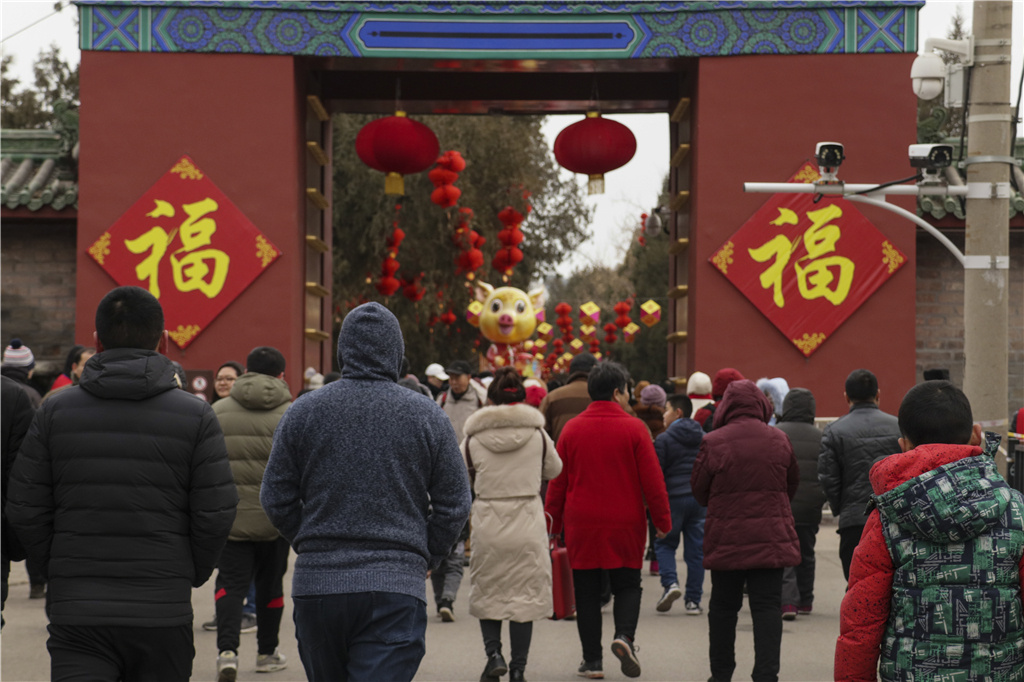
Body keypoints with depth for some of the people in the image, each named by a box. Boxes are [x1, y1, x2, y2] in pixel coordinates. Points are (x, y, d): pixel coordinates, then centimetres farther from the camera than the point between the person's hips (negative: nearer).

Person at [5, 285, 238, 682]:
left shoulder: (56, 411, 2)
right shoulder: (195, 415, -2)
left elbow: (23, 509, 1)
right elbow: (216, 512, -6)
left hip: (76, 611, 0)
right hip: (163, 612, 0)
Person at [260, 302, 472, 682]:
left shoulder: (303, 412, 3)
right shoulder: (427, 416, 1)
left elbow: (275, 499, 6)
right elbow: (454, 505, 3)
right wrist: (425, 558, 16)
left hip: (316, 583, 2)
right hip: (397, 588, -2)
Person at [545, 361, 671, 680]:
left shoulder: (571, 429, 2)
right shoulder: (634, 428, -5)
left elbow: (557, 482, 4)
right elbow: (652, 480, -5)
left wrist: (553, 522, 13)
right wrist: (662, 520, 4)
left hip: (581, 525, 2)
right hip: (625, 524, -2)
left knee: (587, 593, 8)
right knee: (627, 585, 11)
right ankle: (624, 635, -13)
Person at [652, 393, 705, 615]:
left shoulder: (664, 440, -6)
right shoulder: (704, 439, 12)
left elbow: (656, 473, -7)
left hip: (674, 497, -4)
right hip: (700, 498, 4)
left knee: (664, 543, 10)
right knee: (696, 549, 6)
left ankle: (670, 583, -12)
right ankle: (693, 600, 6)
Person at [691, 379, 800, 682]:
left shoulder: (713, 442, -9)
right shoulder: (779, 440, 0)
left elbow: (699, 490, 1)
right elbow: (792, 485, 12)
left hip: (726, 540, -1)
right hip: (772, 539, 1)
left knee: (723, 606, 13)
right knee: (767, 606, 3)